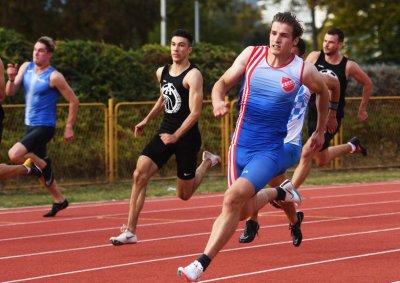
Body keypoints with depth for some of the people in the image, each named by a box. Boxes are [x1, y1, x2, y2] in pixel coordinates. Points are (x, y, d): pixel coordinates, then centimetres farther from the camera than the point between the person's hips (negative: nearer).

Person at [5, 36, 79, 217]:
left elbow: (74, 101, -10)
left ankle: (44, 164, 0)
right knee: (40, 169, 14)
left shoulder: (54, 77, -15)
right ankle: (60, 200, 30)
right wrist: (11, 79, -19)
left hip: (44, 127, -7)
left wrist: (69, 127, -9)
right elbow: (10, 92, 1)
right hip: (30, 125, 7)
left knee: (15, 154, -25)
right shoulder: (26, 68, 4)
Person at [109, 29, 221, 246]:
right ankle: (130, 231, -14)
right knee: (139, 174, -16)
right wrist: (146, 120, 22)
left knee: (184, 195, 6)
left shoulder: (193, 75, -14)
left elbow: (195, 112, -20)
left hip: (186, 136, -6)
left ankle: (208, 162, 35)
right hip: (165, 132, 6)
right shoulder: (162, 72, 8)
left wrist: (176, 136, -26)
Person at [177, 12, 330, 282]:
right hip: (240, 145, 4)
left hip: (270, 151, -4)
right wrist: (218, 100, -19)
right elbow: (223, 82, 4)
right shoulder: (251, 54, -2)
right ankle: (280, 192, 43)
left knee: (234, 197, -25)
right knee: (242, 211, 12)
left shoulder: (303, 70, -7)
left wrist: (321, 130, 21)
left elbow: (324, 92, 13)